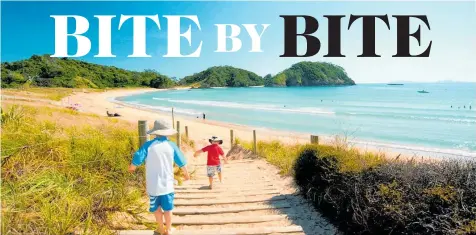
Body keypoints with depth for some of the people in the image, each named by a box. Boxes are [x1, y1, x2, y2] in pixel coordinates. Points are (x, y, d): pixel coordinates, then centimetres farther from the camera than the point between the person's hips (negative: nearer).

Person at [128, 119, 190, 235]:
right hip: (167, 183, 1)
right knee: (167, 208, 13)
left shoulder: (148, 145, -10)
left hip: (153, 185, 0)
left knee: (156, 207, 17)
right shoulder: (171, 145, -5)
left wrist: (131, 168, 14)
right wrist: (186, 173, 21)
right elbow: (181, 162, 2)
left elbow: (137, 160, -10)